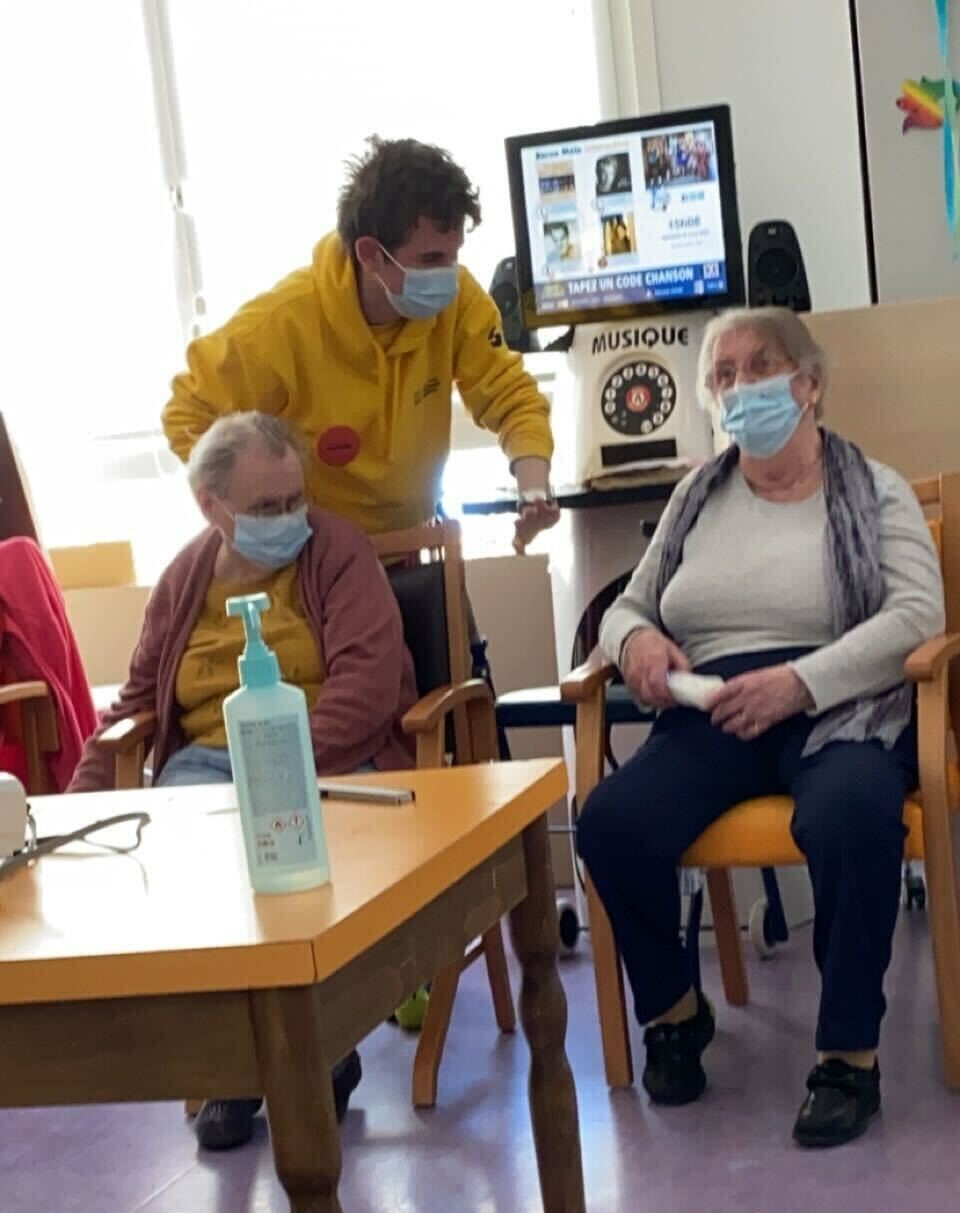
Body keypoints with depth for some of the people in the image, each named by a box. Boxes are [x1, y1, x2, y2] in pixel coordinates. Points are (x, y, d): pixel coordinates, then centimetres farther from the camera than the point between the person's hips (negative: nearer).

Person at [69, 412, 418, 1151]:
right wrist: (83, 797, 4)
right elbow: (136, 702, 19)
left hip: (332, 758, -3)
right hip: (209, 760, 4)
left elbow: (368, 678, -12)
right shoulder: (186, 578, 13)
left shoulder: (336, 549, 0)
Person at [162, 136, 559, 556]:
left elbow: (511, 396, -13)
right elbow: (188, 416, -16)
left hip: (408, 546, 4)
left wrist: (533, 490, -33)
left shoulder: (456, 299, -18)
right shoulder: (282, 324, -28)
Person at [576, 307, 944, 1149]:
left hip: (839, 708, -3)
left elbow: (917, 615, -7)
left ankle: (850, 1051, -20)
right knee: (610, 822, -27)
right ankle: (674, 1011, 1)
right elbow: (626, 605, 23)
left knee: (853, 815, -39)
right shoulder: (697, 496, 19)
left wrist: (798, 682, -20)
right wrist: (636, 638, -4)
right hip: (712, 717, 3)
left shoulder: (875, 490, 7)